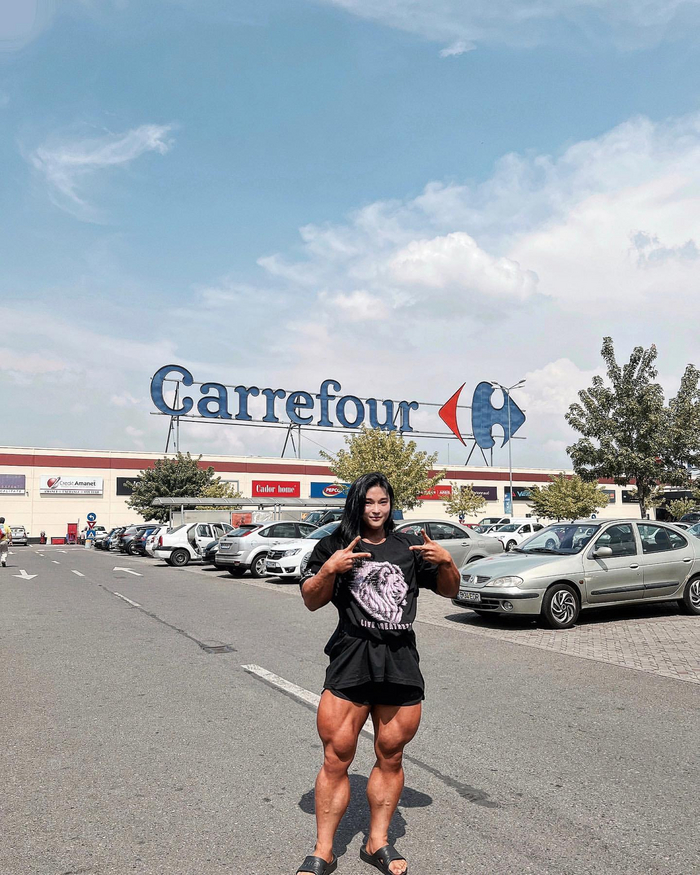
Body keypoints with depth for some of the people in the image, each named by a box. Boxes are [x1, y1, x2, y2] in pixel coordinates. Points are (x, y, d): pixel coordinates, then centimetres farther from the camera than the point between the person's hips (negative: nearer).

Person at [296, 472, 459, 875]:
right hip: (351, 660, -3)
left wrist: (447, 561, -6)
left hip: (402, 661, 3)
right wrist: (329, 569, -17)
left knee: (391, 757, 13)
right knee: (337, 758, 0)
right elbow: (311, 601, 0)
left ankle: (378, 843, 30)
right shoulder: (335, 546, 2)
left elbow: (449, 591, 14)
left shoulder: (408, 546, 10)